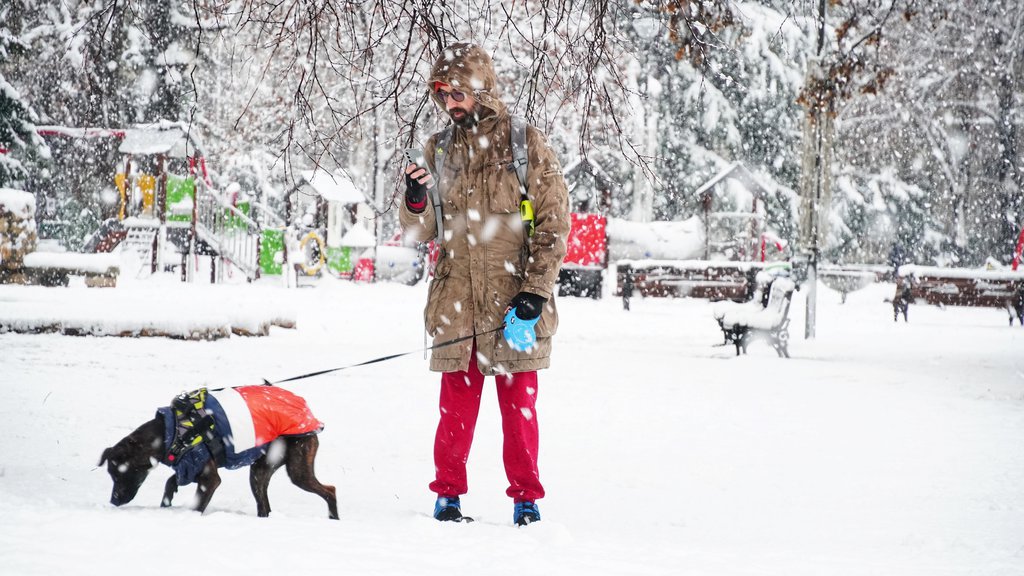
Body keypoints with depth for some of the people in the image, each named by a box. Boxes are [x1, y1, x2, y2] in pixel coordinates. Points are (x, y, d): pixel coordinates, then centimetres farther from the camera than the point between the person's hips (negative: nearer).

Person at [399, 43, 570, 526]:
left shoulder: (525, 143, 0)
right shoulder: (439, 151, 10)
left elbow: (553, 224, -2)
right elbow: (420, 233, 11)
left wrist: (535, 291, -9)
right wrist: (416, 200, -11)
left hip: (513, 304, -3)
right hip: (456, 302, 3)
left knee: (519, 404, 3)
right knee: (457, 404, 5)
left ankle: (525, 496, 12)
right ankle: (448, 493, 14)